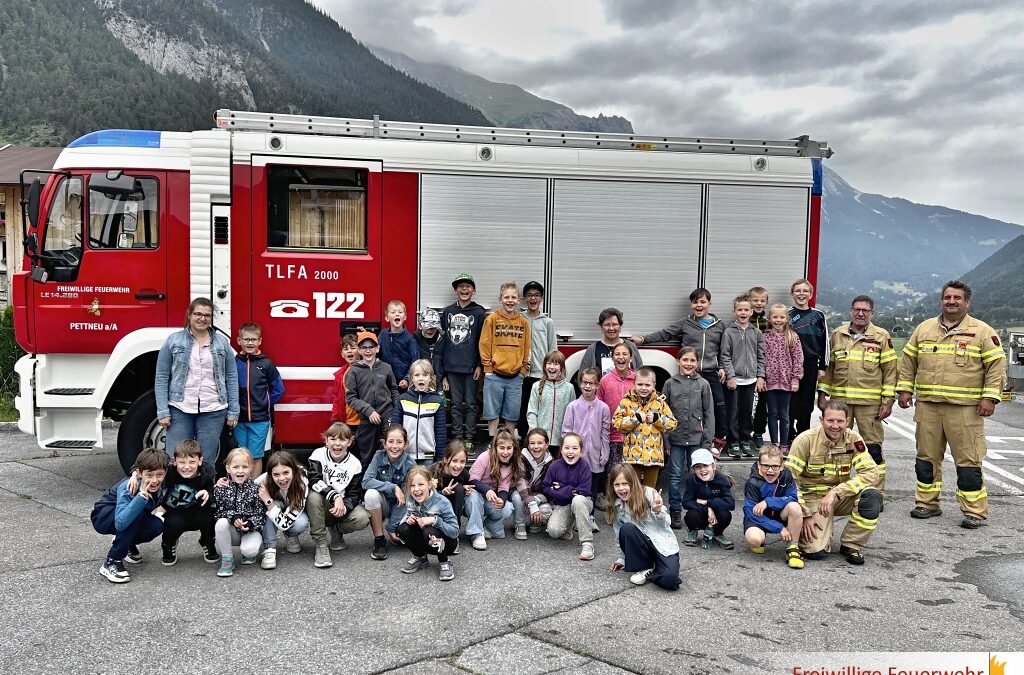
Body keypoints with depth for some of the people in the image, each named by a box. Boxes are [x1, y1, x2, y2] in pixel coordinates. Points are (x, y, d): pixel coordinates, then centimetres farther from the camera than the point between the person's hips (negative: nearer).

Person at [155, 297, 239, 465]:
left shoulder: (222, 342, 7)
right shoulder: (173, 341, 3)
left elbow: (231, 378, 7)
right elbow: (161, 378, 2)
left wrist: (233, 412, 3)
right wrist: (163, 411, -4)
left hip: (213, 411, 1)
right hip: (180, 409, -1)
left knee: (207, 463, 5)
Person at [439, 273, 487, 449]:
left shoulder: (479, 313, 0)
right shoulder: (447, 312, 8)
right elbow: (442, 339, 9)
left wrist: (480, 365, -6)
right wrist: (442, 370, 6)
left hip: (471, 367, -2)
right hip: (452, 366, 2)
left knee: (470, 404, 4)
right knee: (456, 404, 7)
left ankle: (469, 438, 10)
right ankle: (457, 437, 13)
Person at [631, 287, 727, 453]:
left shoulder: (719, 326, 11)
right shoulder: (685, 324, 7)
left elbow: (723, 350, 16)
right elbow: (664, 334, 5)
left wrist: (722, 368, 5)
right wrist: (643, 339, -3)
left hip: (711, 373, 1)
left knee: (719, 404, -4)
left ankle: (719, 438, 12)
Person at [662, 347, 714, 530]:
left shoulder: (703, 384, 2)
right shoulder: (670, 383, 3)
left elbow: (709, 414, 2)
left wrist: (708, 441, -3)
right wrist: (665, 440, -2)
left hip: (697, 439, 0)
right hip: (675, 439, 0)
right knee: (675, 476, 4)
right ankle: (675, 512, 14)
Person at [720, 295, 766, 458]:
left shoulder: (756, 333, 8)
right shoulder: (729, 332, -2)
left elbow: (761, 357, 9)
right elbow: (725, 356, -6)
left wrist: (760, 377, 2)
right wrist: (730, 376, -12)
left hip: (750, 379, 3)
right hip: (734, 379, -3)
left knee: (747, 412, 10)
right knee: (733, 413, 2)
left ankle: (745, 440, 21)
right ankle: (733, 442, 10)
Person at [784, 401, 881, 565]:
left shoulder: (854, 440, -6)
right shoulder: (806, 440, -14)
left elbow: (871, 473, -16)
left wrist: (836, 492, -27)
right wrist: (805, 515, -17)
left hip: (842, 497, 3)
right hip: (813, 497, -3)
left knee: (872, 497, -29)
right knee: (815, 552, -22)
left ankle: (850, 545, -5)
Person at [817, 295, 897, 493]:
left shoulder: (881, 336, 1)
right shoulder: (837, 334, 10)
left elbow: (890, 370, 0)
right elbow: (829, 365, 14)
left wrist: (888, 401, -5)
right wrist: (822, 393, 10)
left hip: (870, 401, -3)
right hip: (839, 399, 3)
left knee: (873, 446, 1)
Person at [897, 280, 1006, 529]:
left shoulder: (983, 331, 1)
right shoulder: (924, 328, 12)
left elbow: (997, 366, -1)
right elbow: (908, 361, 16)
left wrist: (989, 397, -9)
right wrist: (905, 389, 9)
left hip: (965, 409, -4)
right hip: (927, 406, 4)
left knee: (968, 461, -2)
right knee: (927, 457, 10)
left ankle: (974, 512, 6)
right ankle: (927, 504, 22)